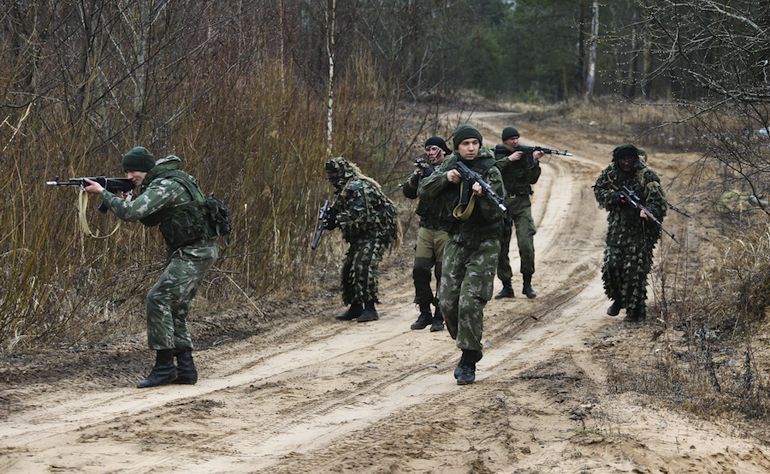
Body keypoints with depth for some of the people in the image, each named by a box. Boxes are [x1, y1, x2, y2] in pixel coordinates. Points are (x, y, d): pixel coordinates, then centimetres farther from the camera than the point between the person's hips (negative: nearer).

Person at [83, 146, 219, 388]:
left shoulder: (165, 185, -17)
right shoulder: (165, 182, 16)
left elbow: (131, 212, -24)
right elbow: (150, 219, 23)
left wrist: (102, 192, -12)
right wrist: (125, 200, 7)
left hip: (195, 252, -10)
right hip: (192, 252, 10)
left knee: (158, 299, -13)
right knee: (175, 307, 11)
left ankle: (164, 366, -11)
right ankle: (186, 369, 11)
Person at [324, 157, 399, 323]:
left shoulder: (357, 188, -19)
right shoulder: (345, 189, 14)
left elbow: (358, 216, -28)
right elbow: (342, 212, 16)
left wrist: (336, 220, -21)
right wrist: (331, 216, -4)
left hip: (376, 233, -11)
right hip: (361, 235, 11)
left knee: (363, 267, -22)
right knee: (348, 269, 8)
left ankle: (370, 308, -20)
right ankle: (355, 307, 17)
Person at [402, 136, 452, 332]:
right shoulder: (424, 170, 11)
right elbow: (408, 192, 5)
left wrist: (432, 174, -23)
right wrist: (416, 177, -13)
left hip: (446, 229, -4)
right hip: (426, 228, 4)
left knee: (443, 274, -2)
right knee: (420, 270, -1)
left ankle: (439, 317, 6)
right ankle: (424, 313, 10)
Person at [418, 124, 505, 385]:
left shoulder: (490, 172, -10)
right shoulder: (451, 166, 5)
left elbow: (496, 214, -15)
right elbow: (423, 191, 2)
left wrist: (482, 195, -34)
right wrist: (446, 177, -14)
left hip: (484, 244, -5)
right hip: (457, 241, 5)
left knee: (470, 302, -14)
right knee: (447, 302, 1)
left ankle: (469, 362, -6)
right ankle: (468, 348, 22)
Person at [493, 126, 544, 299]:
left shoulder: (525, 154, 8)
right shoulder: (495, 154, 5)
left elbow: (532, 179, 1)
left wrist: (535, 161, -13)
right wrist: (509, 160, -16)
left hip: (521, 203, 0)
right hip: (501, 203, 0)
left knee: (526, 246, -12)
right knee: (501, 248, 1)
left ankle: (527, 284, 1)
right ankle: (506, 286, 11)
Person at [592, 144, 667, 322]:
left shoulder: (647, 176, -12)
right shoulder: (611, 173, 3)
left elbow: (658, 201, -18)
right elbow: (599, 190, 9)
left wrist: (647, 211, -40)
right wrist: (616, 197, -11)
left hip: (639, 230, -4)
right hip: (616, 228, 4)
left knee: (635, 269, -7)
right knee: (611, 265, 0)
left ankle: (636, 310, 5)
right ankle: (618, 299, 26)